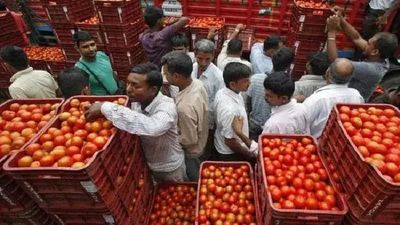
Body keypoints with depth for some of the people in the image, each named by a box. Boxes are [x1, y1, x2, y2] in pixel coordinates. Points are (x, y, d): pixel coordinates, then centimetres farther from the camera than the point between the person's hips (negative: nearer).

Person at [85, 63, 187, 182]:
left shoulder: (166, 106, -36)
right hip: (147, 164, 6)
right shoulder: (137, 101, -15)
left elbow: (151, 127, -57)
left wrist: (106, 107, -49)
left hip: (169, 168, -5)